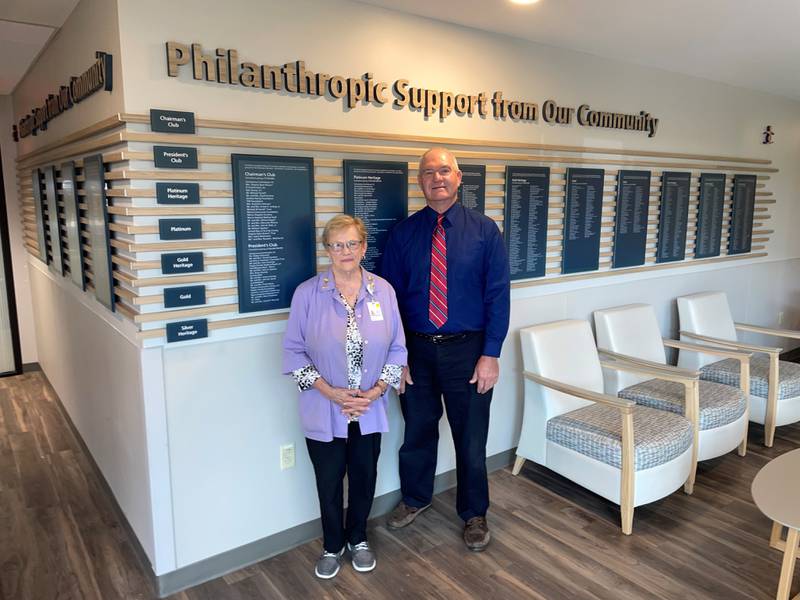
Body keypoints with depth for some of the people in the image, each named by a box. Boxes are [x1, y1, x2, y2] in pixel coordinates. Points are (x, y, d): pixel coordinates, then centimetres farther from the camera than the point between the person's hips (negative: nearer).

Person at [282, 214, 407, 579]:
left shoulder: (383, 291, -4)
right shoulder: (306, 293, -10)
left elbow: (397, 348, 1)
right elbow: (294, 351, -8)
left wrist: (375, 391, -10)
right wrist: (329, 392, -16)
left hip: (370, 410, 2)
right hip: (324, 412, -2)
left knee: (364, 477, 17)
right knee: (329, 481, 13)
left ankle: (358, 539, 42)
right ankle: (332, 546, 38)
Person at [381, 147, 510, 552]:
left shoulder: (484, 230, -4)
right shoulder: (403, 233, 0)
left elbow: (498, 295, -6)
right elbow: (391, 296, 0)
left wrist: (490, 354, -12)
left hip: (467, 351, -1)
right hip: (417, 351, 2)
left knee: (471, 439, 12)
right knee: (417, 431, 18)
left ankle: (474, 514, 36)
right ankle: (415, 499, 45)